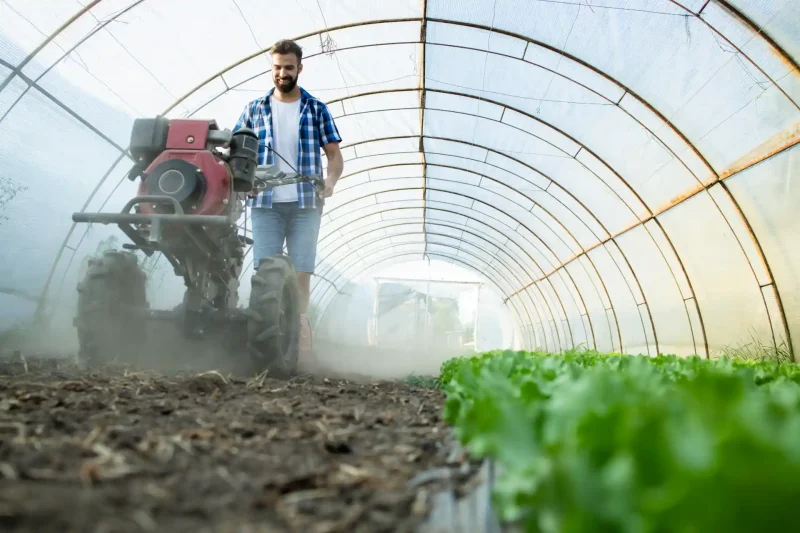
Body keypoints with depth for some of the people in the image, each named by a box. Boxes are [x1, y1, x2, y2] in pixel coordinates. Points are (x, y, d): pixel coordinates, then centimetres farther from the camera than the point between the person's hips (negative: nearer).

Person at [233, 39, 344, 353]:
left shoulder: (316, 109, 11)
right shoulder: (254, 110, 14)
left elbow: (334, 154, 7)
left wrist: (330, 181, -13)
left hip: (305, 202, -1)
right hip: (265, 202, 1)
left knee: (301, 271, -3)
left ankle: (301, 349, 2)